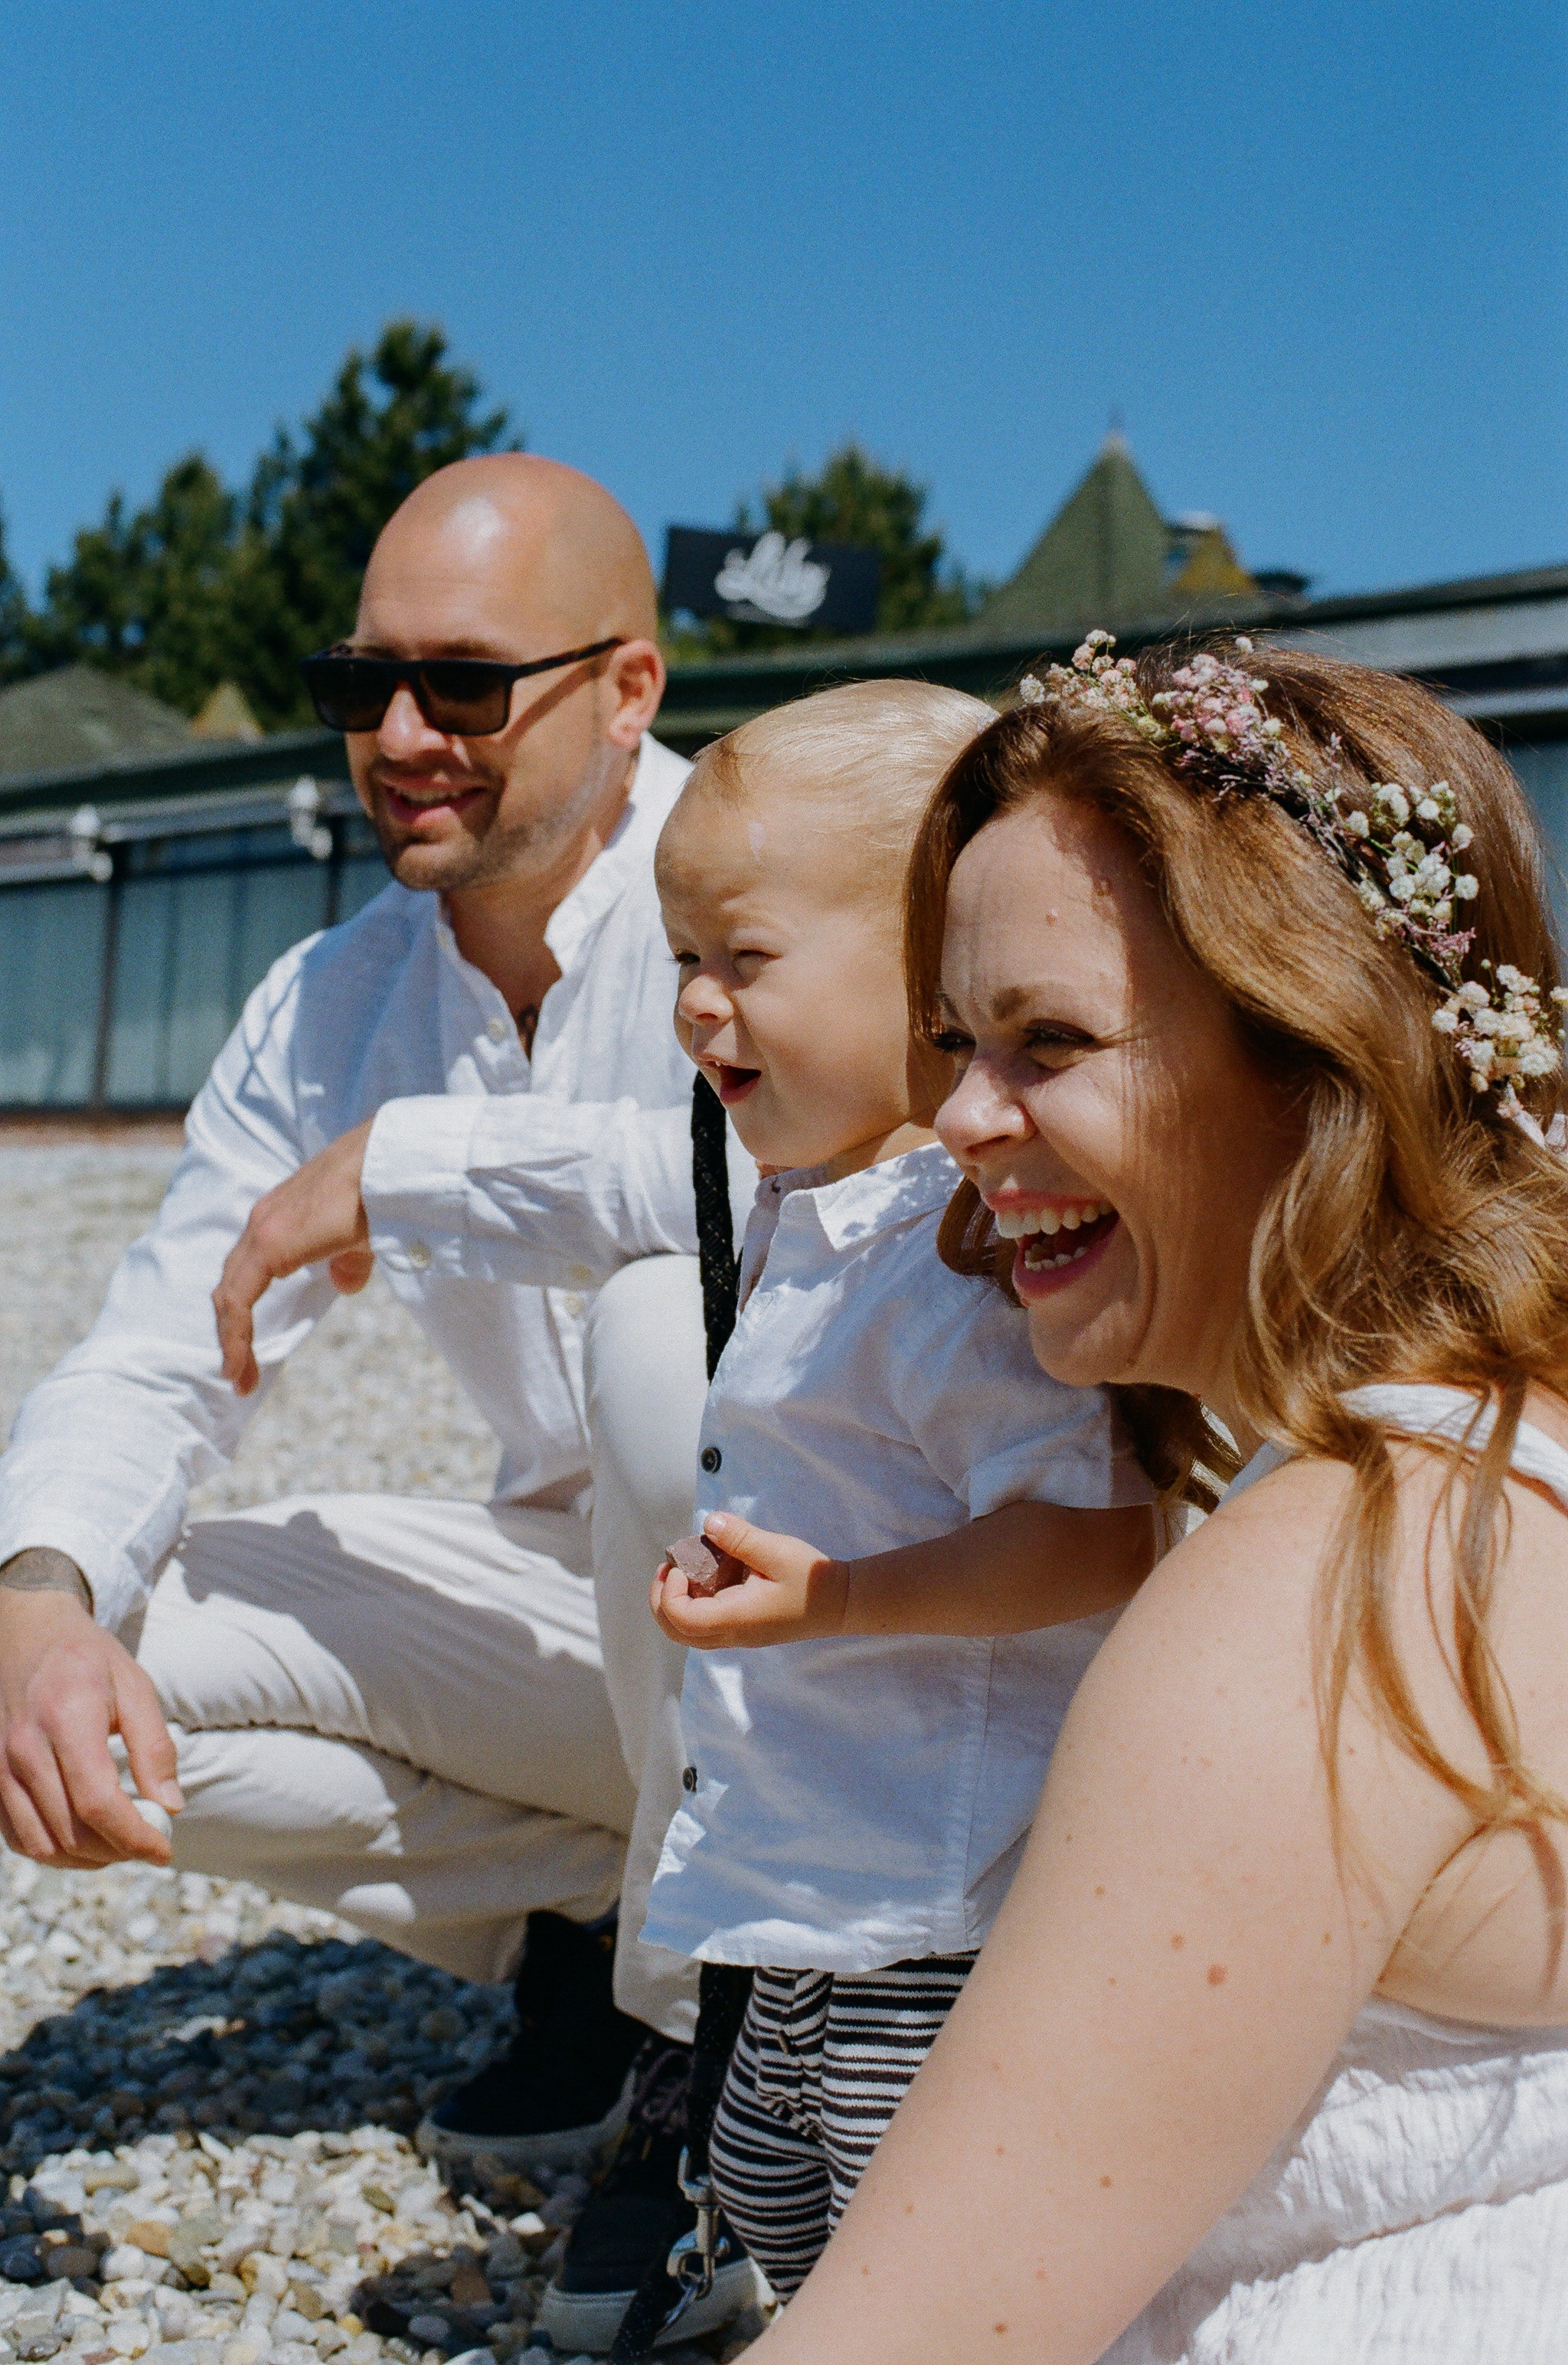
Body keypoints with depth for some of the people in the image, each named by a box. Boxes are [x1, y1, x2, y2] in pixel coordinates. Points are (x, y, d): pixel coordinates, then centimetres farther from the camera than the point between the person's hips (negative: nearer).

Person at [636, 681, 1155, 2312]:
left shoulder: (951, 1258, -24)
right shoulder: (817, 1221, 9)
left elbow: (1102, 1531, -31)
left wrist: (837, 1597, -31)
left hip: (948, 1926, -11)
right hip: (835, 1898, 11)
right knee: (770, 2189, 27)